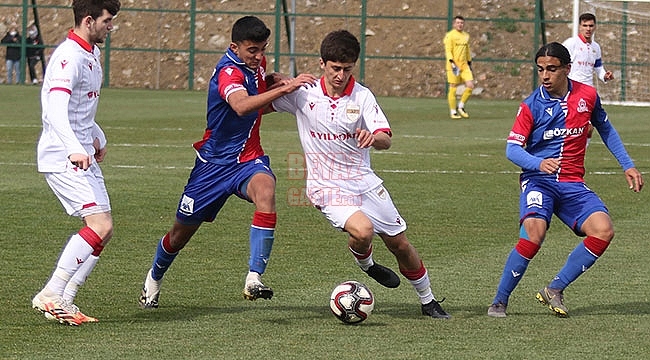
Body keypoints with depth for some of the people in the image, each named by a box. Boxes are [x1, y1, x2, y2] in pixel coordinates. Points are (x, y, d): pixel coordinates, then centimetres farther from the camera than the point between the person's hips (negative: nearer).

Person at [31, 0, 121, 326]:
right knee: (100, 225, -19)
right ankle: (50, 295, -16)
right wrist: (74, 150, -44)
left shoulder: (91, 54, 14)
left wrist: (97, 136, 38)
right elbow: (55, 110, -31)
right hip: (62, 160, -10)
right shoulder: (69, 57, -17)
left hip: (83, 157, 10)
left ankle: (65, 300, 7)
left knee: (103, 231, 6)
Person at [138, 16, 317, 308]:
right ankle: (154, 279, 43)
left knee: (265, 190, -32)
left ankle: (254, 279, -36)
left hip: (248, 159, 4)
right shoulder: (229, 71, -21)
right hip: (215, 162, -4)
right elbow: (241, 106, -43)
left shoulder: (257, 63, 3)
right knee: (181, 233, 11)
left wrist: (282, 97, 6)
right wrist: (284, 89, -51)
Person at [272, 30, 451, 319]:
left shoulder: (362, 96, -6)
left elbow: (386, 140, -14)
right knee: (363, 231, -28)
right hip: (328, 187, -2)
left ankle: (428, 301, 29)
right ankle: (365, 263, 8)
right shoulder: (303, 94, -6)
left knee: (399, 244, 7)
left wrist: (373, 138, -39)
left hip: (364, 182, 2)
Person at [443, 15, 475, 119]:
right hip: (454, 66, -6)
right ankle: (453, 112, 7)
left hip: (464, 65, 6)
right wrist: (452, 63, -22)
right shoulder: (450, 35, -5)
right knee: (453, 89, -2)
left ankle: (461, 106, 12)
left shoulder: (466, 36, 15)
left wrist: (469, 64, 23)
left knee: (470, 86, -6)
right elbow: (448, 51, -11)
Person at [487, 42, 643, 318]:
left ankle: (554, 290, -6)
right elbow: (512, 149, -10)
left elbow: (605, 129, 20)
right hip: (538, 181, -4)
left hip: (573, 185, 4)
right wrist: (539, 163, -29)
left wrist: (627, 165, 17)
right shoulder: (531, 106, -6)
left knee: (603, 230, -20)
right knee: (534, 232, -30)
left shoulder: (587, 95, 2)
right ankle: (499, 302, -15)